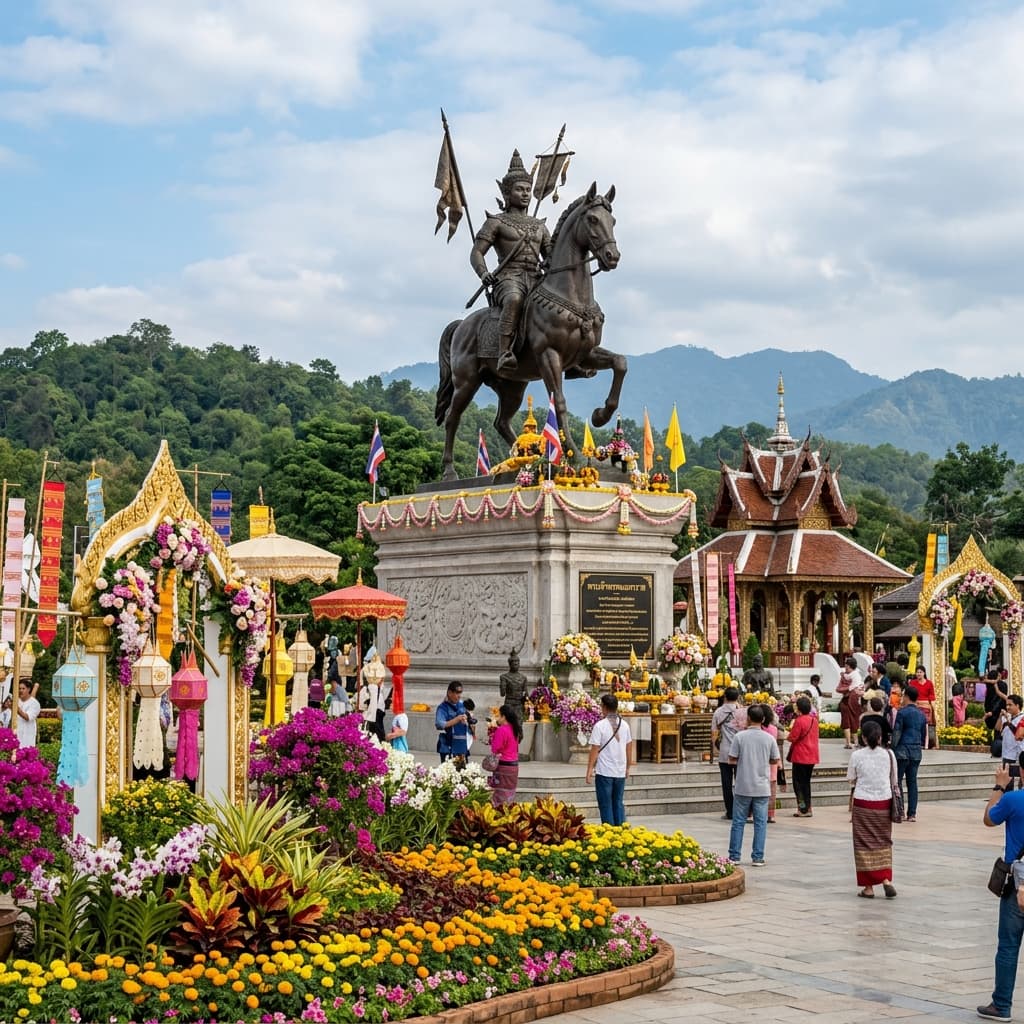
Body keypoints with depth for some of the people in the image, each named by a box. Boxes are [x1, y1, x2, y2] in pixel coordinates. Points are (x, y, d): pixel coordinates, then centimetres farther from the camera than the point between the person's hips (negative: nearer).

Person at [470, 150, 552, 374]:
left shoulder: (539, 226, 26)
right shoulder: (496, 222, 11)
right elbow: (476, 253, 4)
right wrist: (484, 274, -16)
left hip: (536, 280, 5)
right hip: (508, 279, -5)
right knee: (515, 299, -41)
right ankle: (504, 355, -50)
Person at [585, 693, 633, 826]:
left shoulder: (600, 726, -11)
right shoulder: (624, 725, 4)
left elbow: (595, 750, -11)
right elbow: (629, 748, 10)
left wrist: (589, 770, -5)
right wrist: (628, 767, 20)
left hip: (604, 772, -5)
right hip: (621, 772, 5)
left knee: (606, 805, 3)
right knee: (619, 803, 13)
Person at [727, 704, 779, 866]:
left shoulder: (740, 737, -8)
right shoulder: (769, 739, -3)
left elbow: (732, 760, -5)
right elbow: (775, 761, 5)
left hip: (743, 787, -1)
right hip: (762, 787, 1)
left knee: (738, 822, 8)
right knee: (760, 823, 7)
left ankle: (734, 856, 11)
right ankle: (758, 857, 6)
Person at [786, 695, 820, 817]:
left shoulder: (799, 721, -17)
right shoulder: (814, 719, 6)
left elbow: (792, 738, -17)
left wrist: (791, 727, 0)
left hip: (800, 757, -7)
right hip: (812, 756, 7)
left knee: (798, 782, 1)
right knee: (806, 782, 15)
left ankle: (803, 808, -3)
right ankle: (807, 808, 16)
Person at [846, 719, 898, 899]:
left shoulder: (857, 755, -9)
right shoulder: (889, 755, -3)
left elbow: (851, 779, 1)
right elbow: (893, 779, 7)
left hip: (863, 803, -2)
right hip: (883, 803, 2)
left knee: (865, 843, 6)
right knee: (883, 842, 15)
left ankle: (868, 887, 7)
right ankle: (886, 879, 2)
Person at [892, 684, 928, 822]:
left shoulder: (902, 712, -8)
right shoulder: (922, 714, 12)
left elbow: (896, 733, -10)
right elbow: (924, 735, 18)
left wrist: (892, 749, -6)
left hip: (902, 750, -6)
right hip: (916, 751, 6)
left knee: (897, 781, -1)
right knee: (912, 782, 8)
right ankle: (912, 813, 6)